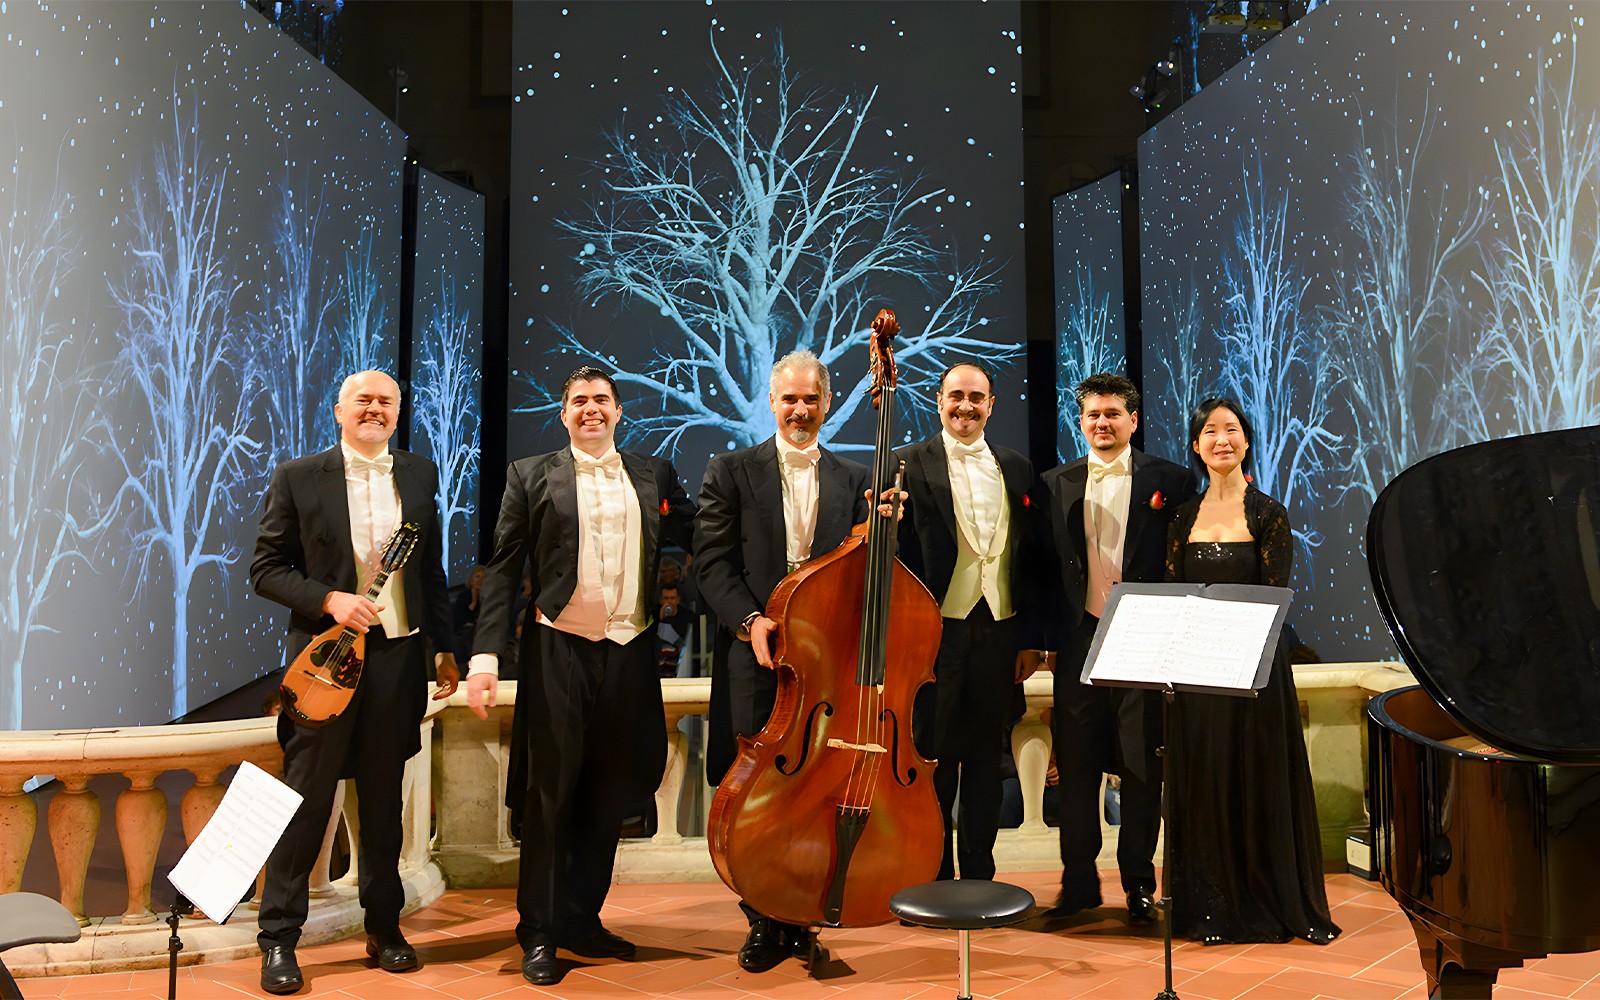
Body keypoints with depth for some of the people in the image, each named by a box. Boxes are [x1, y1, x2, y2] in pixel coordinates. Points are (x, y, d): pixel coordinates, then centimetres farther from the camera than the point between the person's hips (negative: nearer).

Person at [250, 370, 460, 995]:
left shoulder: (420, 475, 9)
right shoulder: (298, 477, -1)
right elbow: (266, 569, -1)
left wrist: (444, 649, 10)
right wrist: (328, 599, -17)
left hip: (398, 656, 3)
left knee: (383, 798, 13)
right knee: (305, 798, 1)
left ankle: (384, 926, 25)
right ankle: (279, 938, 14)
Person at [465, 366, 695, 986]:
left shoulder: (654, 474, 12)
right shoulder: (531, 476, 4)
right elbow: (503, 570, -1)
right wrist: (485, 655, -9)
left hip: (629, 653, 3)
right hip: (559, 652, -3)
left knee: (611, 794, 12)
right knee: (549, 794, 4)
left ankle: (581, 919, 28)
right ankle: (539, 934, 18)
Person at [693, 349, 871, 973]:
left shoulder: (855, 480, 12)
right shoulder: (732, 471, 6)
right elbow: (713, 563, -2)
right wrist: (749, 619, -16)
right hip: (758, 655, -1)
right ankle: (764, 923, 19)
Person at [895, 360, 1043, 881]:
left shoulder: (1016, 468, 11)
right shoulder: (908, 464, -1)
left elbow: (1030, 558, 10)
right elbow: (898, 558, -6)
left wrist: (1032, 638, 7)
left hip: (1000, 634, 3)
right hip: (938, 634, -3)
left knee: (985, 760, 11)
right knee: (935, 760, 5)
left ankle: (979, 874, 23)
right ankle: (934, 880, 17)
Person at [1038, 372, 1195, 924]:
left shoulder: (1170, 480, 2)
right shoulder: (1056, 484, 9)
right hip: (1079, 640, 2)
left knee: (1142, 769, 5)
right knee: (1076, 766, 8)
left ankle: (1139, 886, 18)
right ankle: (1079, 882, 20)